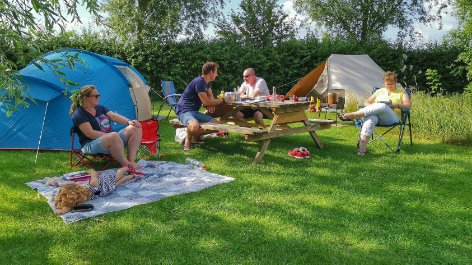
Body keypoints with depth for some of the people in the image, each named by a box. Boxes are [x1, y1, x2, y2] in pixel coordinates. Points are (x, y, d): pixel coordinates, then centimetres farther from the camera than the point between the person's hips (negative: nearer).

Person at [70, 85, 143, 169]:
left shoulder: (100, 108, 18)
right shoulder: (79, 113, -7)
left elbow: (114, 116, 6)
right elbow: (90, 134, -16)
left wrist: (129, 121, -12)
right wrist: (109, 136, -22)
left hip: (112, 141, 9)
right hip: (91, 145, -8)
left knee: (136, 128, -10)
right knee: (113, 136, -41)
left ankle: (131, 160, -22)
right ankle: (126, 164, -28)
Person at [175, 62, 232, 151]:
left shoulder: (206, 82, 11)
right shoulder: (199, 82, -19)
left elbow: (210, 95, 24)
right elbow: (206, 102, -20)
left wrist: (211, 104, -1)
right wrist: (223, 100, -8)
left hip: (195, 112, 10)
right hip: (184, 111, -10)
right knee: (194, 126, -41)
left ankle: (194, 137, 13)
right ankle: (188, 140, -6)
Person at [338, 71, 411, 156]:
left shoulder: (401, 92, 23)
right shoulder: (380, 91, 30)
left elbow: (408, 105, 10)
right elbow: (366, 102, 23)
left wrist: (396, 105, -10)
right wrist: (372, 107, -1)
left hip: (392, 119, -2)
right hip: (375, 115, 2)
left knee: (383, 106, -39)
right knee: (370, 118, -39)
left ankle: (352, 115, -41)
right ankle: (362, 148, -52)